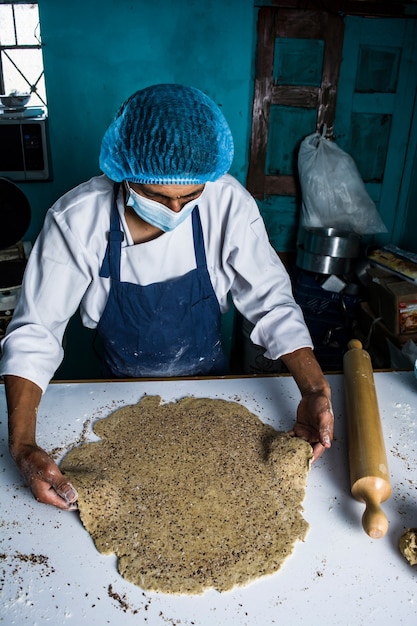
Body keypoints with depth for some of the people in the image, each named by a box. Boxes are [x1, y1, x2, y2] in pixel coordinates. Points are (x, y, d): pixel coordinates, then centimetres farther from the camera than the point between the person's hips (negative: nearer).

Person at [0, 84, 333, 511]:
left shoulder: (228, 203, -25)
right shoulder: (76, 219, -27)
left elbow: (271, 303, -21)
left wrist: (315, 391, -32)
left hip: (207, 381, 1)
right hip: (122, 386, 0)